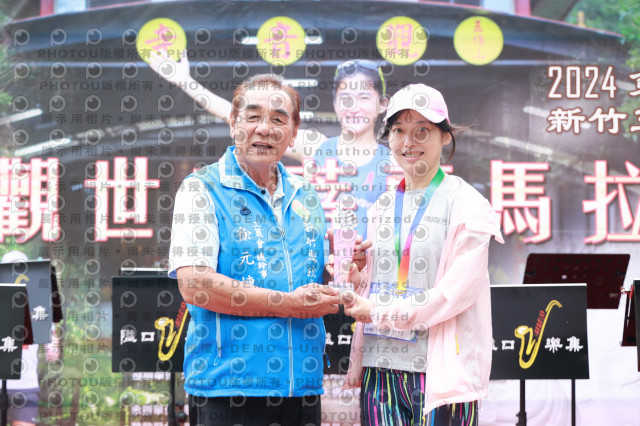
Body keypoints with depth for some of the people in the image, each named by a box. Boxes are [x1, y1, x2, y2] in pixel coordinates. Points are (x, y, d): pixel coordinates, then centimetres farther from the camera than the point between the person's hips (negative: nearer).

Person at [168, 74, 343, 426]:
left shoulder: (306, 197, 15)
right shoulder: (202, 189, -3)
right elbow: (193, 284, -15)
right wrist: (290, 304, -12)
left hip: (303, 386, 5)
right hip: (228, 388, -5)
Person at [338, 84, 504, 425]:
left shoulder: (466, 204, -3)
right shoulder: (382, 207, 16)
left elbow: (457, 292, -11)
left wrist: (379, 312, -9)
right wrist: (352, 272, -1)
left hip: (441, 370, -5)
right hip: (381, 369, 5)